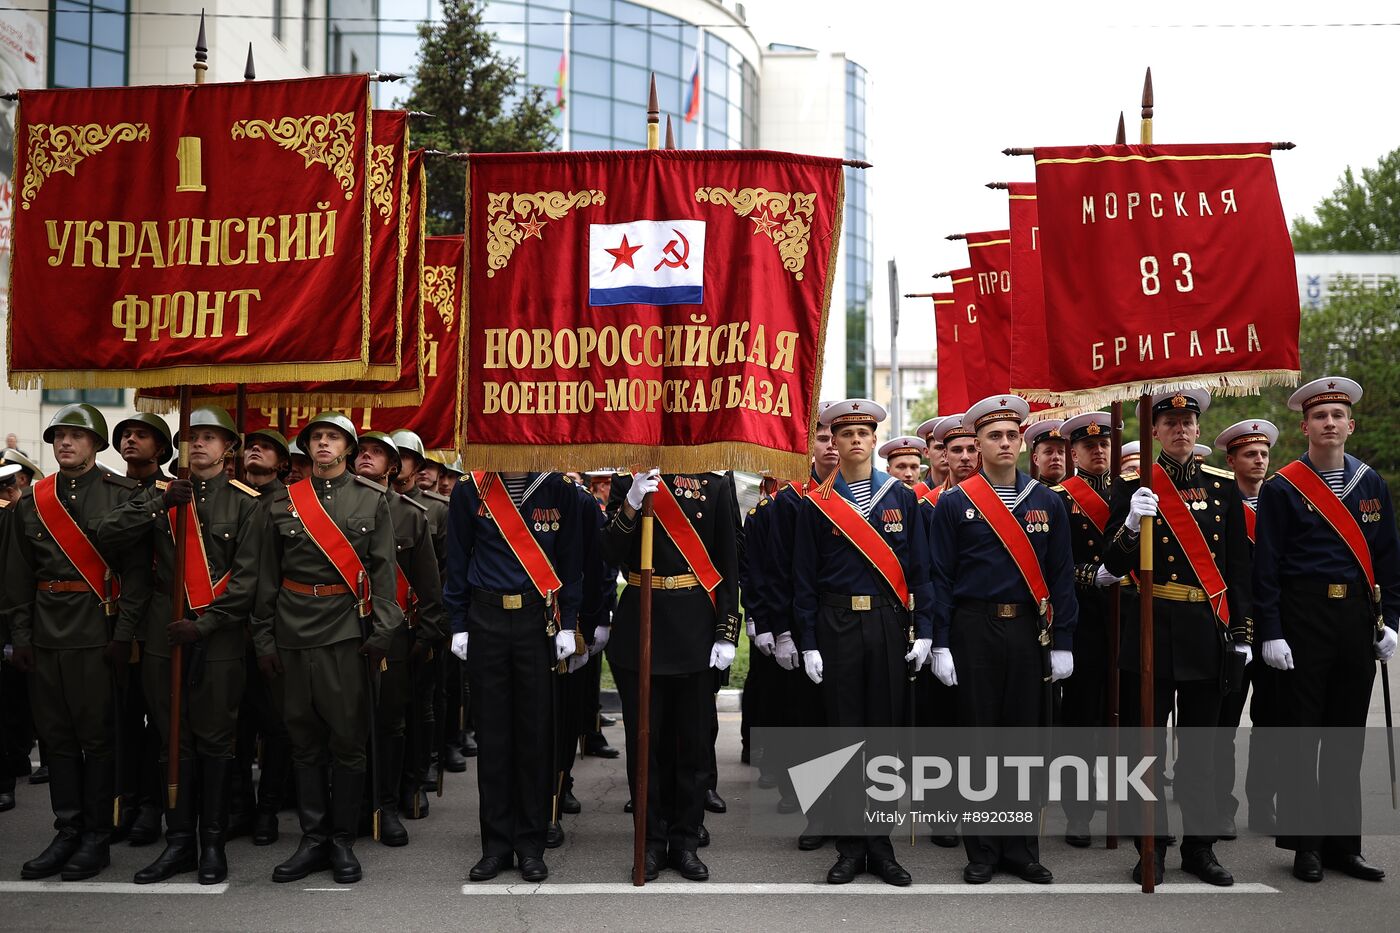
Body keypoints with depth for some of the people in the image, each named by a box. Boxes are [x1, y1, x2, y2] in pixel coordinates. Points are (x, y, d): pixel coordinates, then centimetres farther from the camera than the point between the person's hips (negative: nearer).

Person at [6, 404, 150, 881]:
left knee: (98, 736, 1)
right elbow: (18, 574, 11)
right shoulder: (31, 501, 10)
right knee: (55, 736, 9)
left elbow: (137, 568, -7)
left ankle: (97, 838, 10)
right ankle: (67, 833, 19)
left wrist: (123, 635, -12)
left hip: (98, 636, -4)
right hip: (46, 637, 5)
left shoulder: (124, 495, -3)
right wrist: (21, 636, 4)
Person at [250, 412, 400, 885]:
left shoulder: (372, 500, 5)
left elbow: (384, 570, 1)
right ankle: (314, 840, 16)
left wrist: (381, 633, -7)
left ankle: (343, 841, 12)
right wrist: (264, 638, 5)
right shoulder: (284, 502, 9)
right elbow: (269, 574, 10)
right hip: (293, 633, 2)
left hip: (347, 632, -2)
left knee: (348, 740, 1)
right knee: (305, 739, 7)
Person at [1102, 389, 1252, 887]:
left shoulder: (1223, 486, 9)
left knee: (1201, 742, 9)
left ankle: (1200, 846, 19)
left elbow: (1239, 565, 9)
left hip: (1209, 629, 2)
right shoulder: (1132, 486, 1)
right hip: (1151, 627, -2)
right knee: (1148, 742, 2)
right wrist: (1132, 523, -23)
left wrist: (1242, 631, 5)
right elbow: (1115, 566, -5)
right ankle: (1152, 846, 12)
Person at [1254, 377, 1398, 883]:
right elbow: (1266, 566, -5)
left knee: (1348, 733, 9)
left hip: (1358, 616, 4)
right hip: (1304, 618, -4)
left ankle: (1343, 843, 17)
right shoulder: (1282, 488, -3)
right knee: (1303, 732, 1)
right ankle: (1304, 845, 9)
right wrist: (1271, 633, -10)